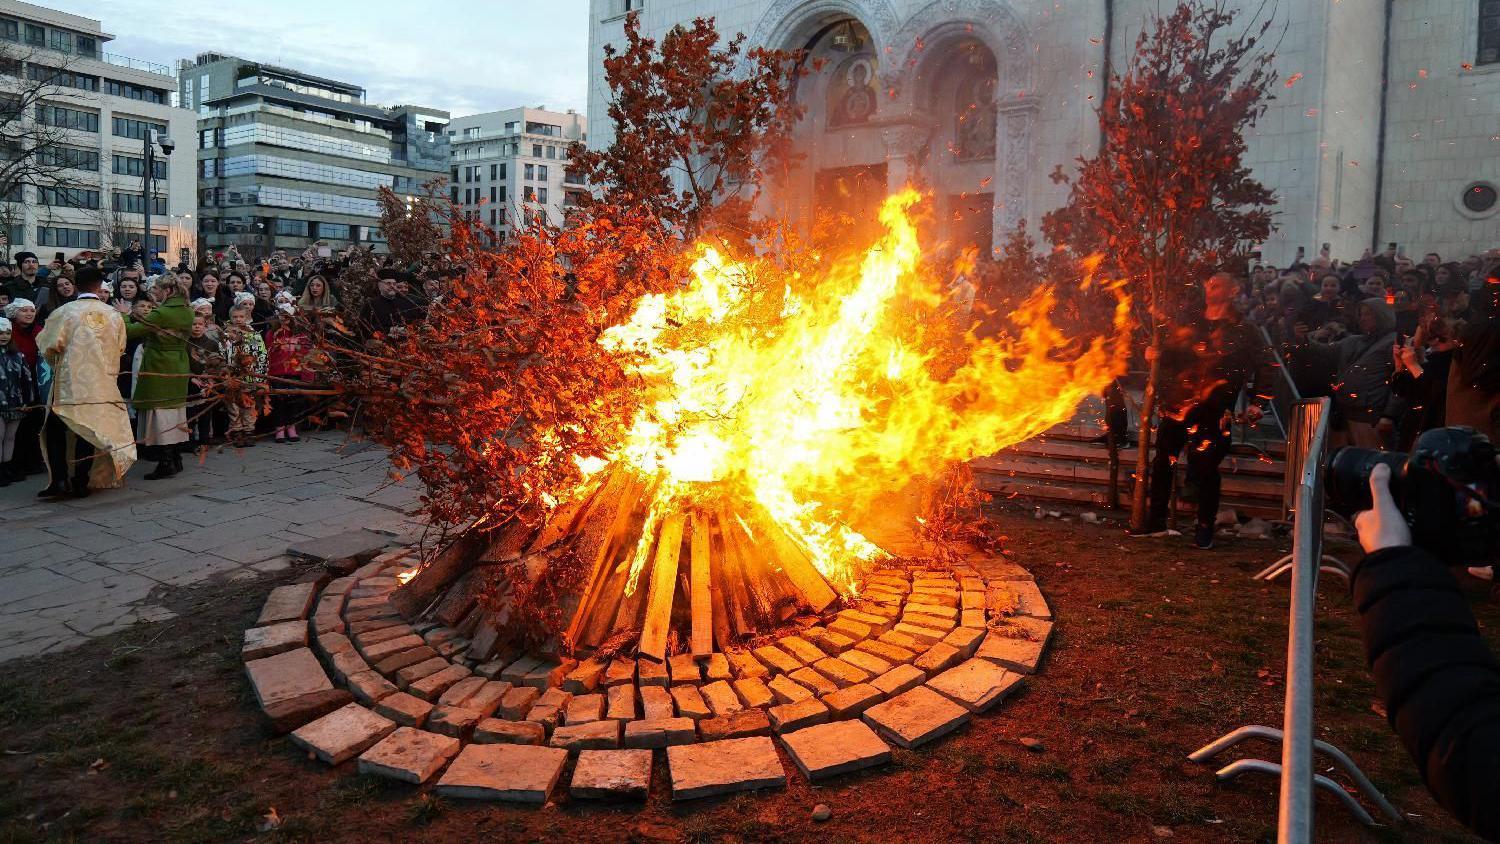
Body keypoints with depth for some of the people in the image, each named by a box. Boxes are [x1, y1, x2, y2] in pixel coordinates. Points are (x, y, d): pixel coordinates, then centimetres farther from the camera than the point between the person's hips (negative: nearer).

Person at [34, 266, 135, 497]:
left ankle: (59, 479, 0)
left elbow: (48, 346, -7)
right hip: (101, 383, 2)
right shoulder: (113, 315, -1)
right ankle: (81, 482, 10)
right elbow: (120, 348, 7)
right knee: (89, 430, 9)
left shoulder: (64, 312, -9)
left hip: (68, 382, -2)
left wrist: (57, 363, 14)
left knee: (56, 430, 11)